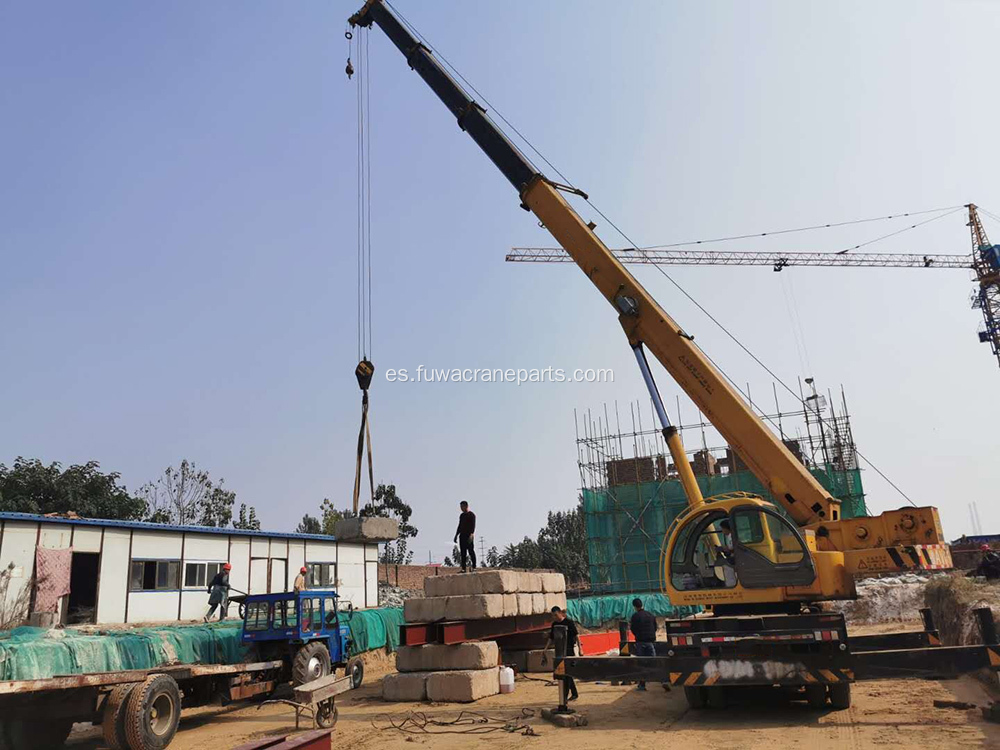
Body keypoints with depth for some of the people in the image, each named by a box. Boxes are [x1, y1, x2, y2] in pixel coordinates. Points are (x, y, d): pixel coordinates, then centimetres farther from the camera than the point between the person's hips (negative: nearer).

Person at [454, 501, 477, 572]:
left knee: (471, 551, -7)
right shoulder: (461, 515, 19)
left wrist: (471, 534, -25)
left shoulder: (471, 515, -4)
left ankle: (474, 567, -2)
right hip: (462, 536, 7)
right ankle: (463, 568, 2)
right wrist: (456, 535, 20)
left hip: (469, 536, -7)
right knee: (463, 553, 2)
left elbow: (473, 526, -13)